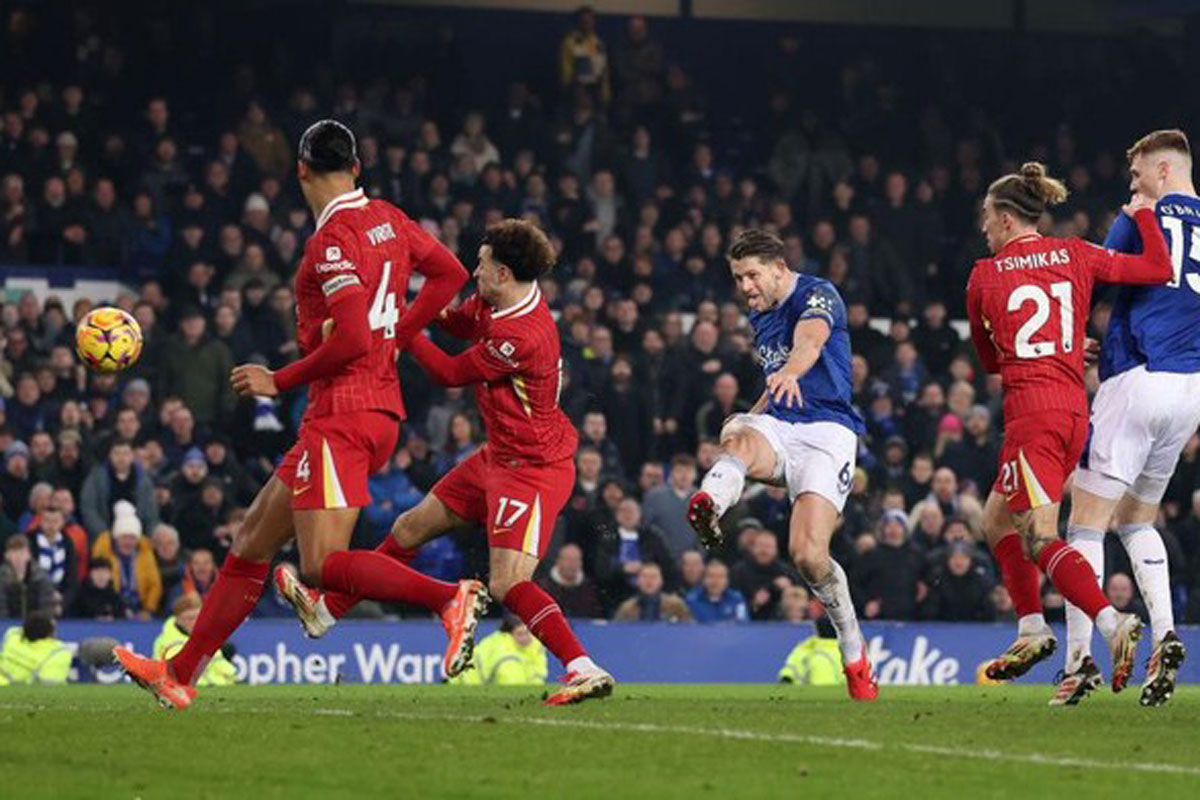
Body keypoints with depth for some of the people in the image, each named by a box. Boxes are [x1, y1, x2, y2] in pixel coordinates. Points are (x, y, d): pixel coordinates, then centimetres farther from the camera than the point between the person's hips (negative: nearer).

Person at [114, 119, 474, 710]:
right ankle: (181, 673, 15)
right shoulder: (387, 220, 11)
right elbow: (450, 273, 20)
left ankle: (449, 597, -23)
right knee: (253, 539, 12)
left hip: (341, 413, -10)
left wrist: (279, 382, -9)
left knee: (321, 566, -15)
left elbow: (352, 339, -21)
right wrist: (397, 337, 21)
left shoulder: (333, 240, -14)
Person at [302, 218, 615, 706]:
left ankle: (586, 671, -27)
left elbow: (451, 374, -17)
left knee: (507, 584, -23)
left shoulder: (523, 337, -30)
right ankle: (328, 610, 37)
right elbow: (464, 322, 20)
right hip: (498, 458, 10)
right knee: (411, 528, 21)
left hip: (532, 468, -10)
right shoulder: (495, 303, -2)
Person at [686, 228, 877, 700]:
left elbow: (810, 341, -31)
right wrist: (755, 413, 20)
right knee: (738, 438, -34)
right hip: (779, 429, 6)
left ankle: (855, 654, 3)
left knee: (808, 554, -19)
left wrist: (788, 374, -52)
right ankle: (709, 505, -68)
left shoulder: (817, 295, -5)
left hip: (827, 433, -6)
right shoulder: (758, 315, 20)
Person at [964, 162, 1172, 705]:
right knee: (996, 520, 21)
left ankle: (1113, 625, -30)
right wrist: (1142, 213, 19)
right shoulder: (1075, 256, 8)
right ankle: (1031, 631, 17)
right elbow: (1160, 270, 6)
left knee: (1039, 539, -11)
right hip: (1074, 409, 7)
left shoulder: (983, 278, 2)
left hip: (1032, 412, -7)